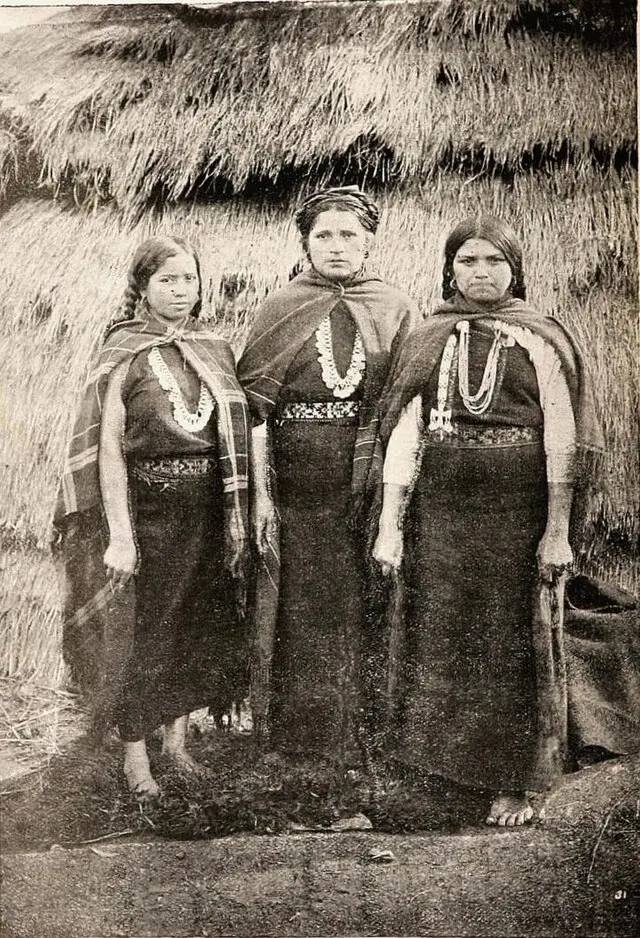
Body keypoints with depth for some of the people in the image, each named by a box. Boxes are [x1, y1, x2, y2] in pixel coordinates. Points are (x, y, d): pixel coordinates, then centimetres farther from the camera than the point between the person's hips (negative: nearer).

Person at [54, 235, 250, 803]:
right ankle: (136, 757, 19)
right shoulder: (123, 353, -7)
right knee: (137, 629, 4)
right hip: (144, 506, -4)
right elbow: (107, 445, -11)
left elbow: (236, 439, 8)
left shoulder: (217, 350, 6)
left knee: (197, 625, 12)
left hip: (205, 511, 4)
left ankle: (177, 739, 30)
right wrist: (119, 533, -17)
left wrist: (238, 519, 4)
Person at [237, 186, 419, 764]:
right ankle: (296, 732, 24)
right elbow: (255, 407, -1)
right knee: (297, 607, 7)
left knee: (364, 606, 5)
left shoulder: (396, 310, 5)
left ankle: (362, 732, 21)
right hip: (295, 486, 0)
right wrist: (260, 494, -8)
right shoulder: (280, 310, 4)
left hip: (370, 484, 0)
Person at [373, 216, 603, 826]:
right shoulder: (428, 340, 9)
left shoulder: (540, 339, 2)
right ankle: (438, 768, 21)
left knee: (509, 640, 3)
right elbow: (404, 433, 3)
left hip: (516, 508, -2)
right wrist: (390, 524, -3)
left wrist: (558, 530, -8)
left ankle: (512, 782, 17)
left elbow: (561, 438, -3)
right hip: (438, 508, 3)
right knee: (436, 638, 5)